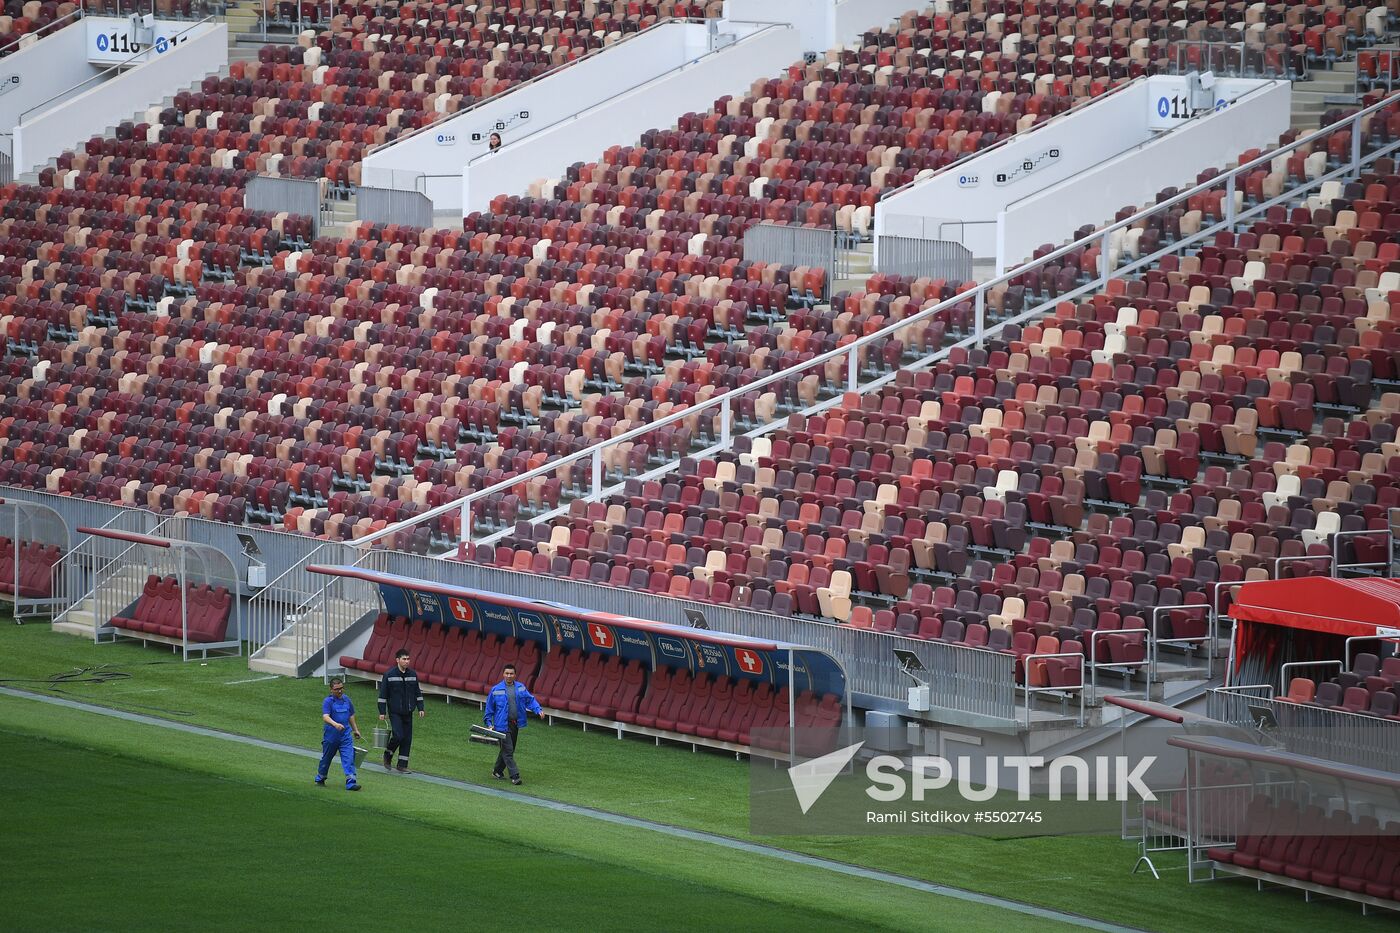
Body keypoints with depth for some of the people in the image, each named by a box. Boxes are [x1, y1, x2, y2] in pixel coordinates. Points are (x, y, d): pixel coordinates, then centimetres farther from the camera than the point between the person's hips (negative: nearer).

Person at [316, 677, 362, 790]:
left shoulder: (346, 700, 7)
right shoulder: (328, 701, -11)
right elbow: (325, 717, -25)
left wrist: (355, 729, 27)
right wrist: (335, 724, -42)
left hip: (345, 735, 3)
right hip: (331, 735, -3)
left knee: (349, 758, -10)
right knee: (326, 759, 13)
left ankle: (351, 782, -14)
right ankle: (320, 779, 34)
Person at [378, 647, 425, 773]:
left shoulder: (412, 674, 6)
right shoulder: (389, 675, -7)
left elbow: (418, 692, 15)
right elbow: (383, 694, -5)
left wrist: (420, 708, 8)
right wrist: (382, 712, -8)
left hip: (408, 712, 5)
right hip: (395, 712, -5)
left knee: (407, 738, 3)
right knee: (398, 736, -15)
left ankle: (402, 765, 10)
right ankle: (388, 755, 12)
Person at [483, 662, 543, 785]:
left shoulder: (520, 688, 7)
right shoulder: (496, 690, -3)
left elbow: (530, 700, 10)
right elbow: (489, 707, 3)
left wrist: (538, 710, -7)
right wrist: (489, 723, 0)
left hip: (515, 724, 5)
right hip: (503, 724, -5)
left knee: (508, 750, 14)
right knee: (508, 750, -10)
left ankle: (497, 771, 31)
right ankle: (514, 776, -10)